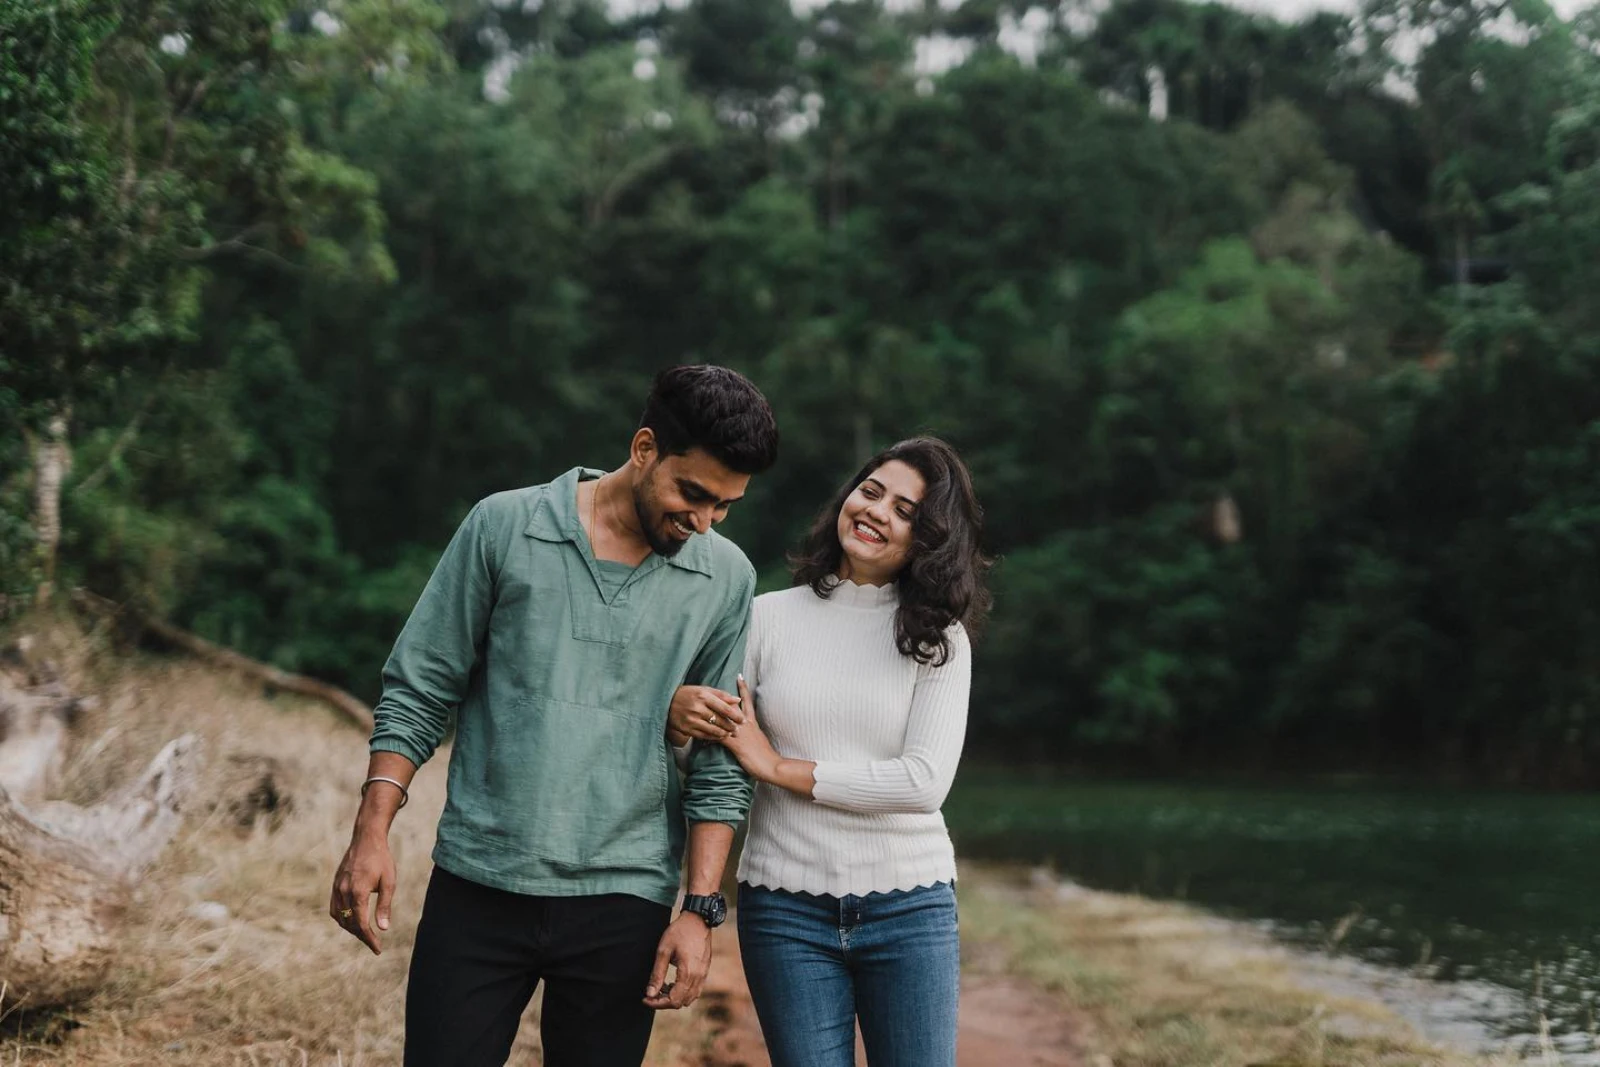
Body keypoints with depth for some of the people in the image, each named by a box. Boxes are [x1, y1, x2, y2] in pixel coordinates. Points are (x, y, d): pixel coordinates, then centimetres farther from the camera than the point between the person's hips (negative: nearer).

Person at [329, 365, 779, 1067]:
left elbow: (721, 763, 5)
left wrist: (700, 908, -1)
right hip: (477, 888, -1)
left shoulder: (726, 579, 3)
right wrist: (371, 833, -5)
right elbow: (417, 694, 3)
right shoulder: (504, 528, -1)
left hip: (623, 904, 1)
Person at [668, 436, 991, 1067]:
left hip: (909, 907, 0)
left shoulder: (939, 638, 0)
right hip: (785, 908, 0)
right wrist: (677, 713, -23)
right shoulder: (767, 619, 2)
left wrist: (779, 767, -12)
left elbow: (926, 781, -12)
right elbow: (706, 753, 1)